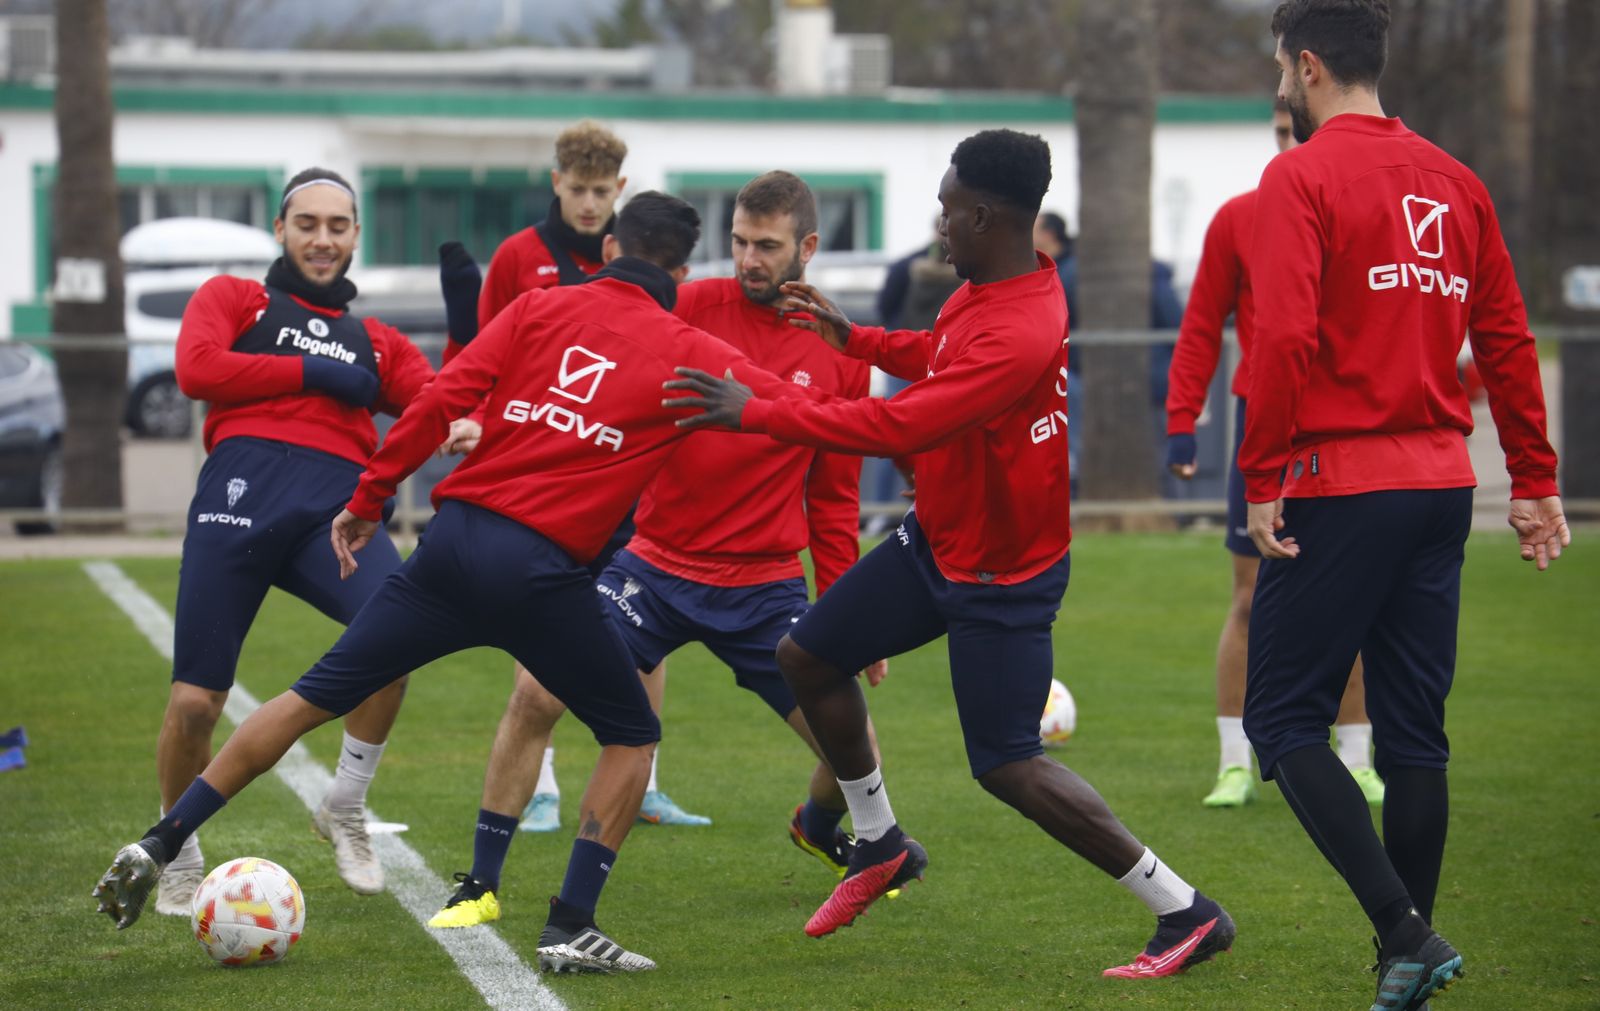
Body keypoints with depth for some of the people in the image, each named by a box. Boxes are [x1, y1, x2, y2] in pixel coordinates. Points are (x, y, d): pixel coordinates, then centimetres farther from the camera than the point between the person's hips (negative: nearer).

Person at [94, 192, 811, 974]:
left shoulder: (541, 307, 11)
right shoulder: (687, 355, 6)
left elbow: (441, 397, 2)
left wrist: (369, 498, 8)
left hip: (456, 537, 3)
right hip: (542, 571, -3)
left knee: (312, 698, 12)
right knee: (631, 736, 17)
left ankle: (156, 847, 10)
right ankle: (571, 927, 6)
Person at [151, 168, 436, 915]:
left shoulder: (376, 343, 30)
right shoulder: (233, 299, 22)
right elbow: (197, 369, 1)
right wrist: (310, 373, 2)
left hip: (335, 503, 2)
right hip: (242, 487, -2)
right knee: (195, 701, -8)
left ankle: (345, 808, -5)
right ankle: (179, 857, 20)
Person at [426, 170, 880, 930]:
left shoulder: (838, 356, 1)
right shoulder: (694, 307, -3)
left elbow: (833, 500, 9)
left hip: (764, 590, 1)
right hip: (656, 563, -1)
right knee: (536, 696, -15)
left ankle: (819, 831, 35)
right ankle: (482, 883, 1)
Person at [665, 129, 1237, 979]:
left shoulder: (1018, 335, -32)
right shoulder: (987, 287, -1)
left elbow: (898, 428, -36)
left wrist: (758, 413, -31)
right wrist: (854, 339, 17)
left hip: (1002, 575, -9)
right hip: (936, 538, 10)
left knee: (1007, 766, -8)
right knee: (807, 657, 12)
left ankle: (1185, 914, 0)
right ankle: (881, 846, 30)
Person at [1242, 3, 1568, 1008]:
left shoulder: (1300, 178, -8)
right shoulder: (1454, 181, 12)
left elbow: (1284, 336, -18)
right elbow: (1507, 340, 13)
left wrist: (1264, 481, -14)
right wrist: (1536, 482, 16)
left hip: (1339, 485, -7)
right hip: (1441, 486, 7)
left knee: (1285, 718, 0)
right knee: (1415, 735, 10)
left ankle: (1406, 931, -13)